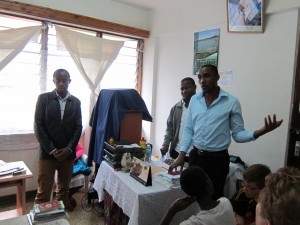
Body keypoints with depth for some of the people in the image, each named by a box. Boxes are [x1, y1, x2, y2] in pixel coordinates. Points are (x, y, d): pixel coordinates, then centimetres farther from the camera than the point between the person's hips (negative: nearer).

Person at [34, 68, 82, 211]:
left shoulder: (76, 102, 4)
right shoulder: (43, 98, -3)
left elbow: (78, 127, 3)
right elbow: (38, 126, -6)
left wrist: (69, 148, -9)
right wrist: (51, 149, -12)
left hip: (68, 152, 3)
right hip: (47, 152, -2)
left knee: (64, 186, 16)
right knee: (43, 191, 1)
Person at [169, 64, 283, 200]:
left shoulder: (232, 102, -8)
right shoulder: (194, 100, 3)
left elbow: (237, 134, -6)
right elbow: (188, 129, 7)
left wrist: (259, 132, -24)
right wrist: (182, 154, 0)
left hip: (218, 159, -3)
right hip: (195, 157, 3)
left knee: (213, 198, 9)